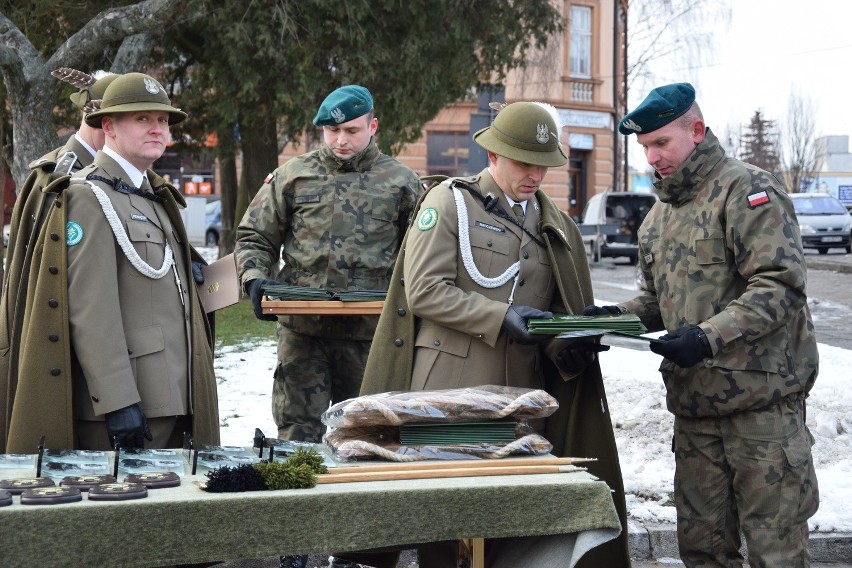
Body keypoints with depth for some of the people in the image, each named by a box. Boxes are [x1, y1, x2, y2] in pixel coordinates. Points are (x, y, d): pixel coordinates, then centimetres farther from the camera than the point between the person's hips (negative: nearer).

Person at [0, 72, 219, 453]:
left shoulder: (155, 196, 19)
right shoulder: (91, 197, -11)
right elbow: (90, 311, -19)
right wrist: (118, 402, -24)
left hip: (170, 399, 9)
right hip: (124, 405, -9)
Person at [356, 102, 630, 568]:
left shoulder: (555, 225, 16)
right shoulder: (449, 202, -1)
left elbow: (556, 310, 18)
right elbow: (424, 291, -10)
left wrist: (568, 347, -5)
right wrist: (501, 317, -17)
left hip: (521, 392, 5)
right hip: (451, 387, -5)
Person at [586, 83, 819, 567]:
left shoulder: (747, 191, -9)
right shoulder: (660, 215, 17)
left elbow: (781, 285, -18)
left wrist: (709, 337, -26)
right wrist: (617, 317, 5)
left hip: (761, 399, -8)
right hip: (695, 405, 8)